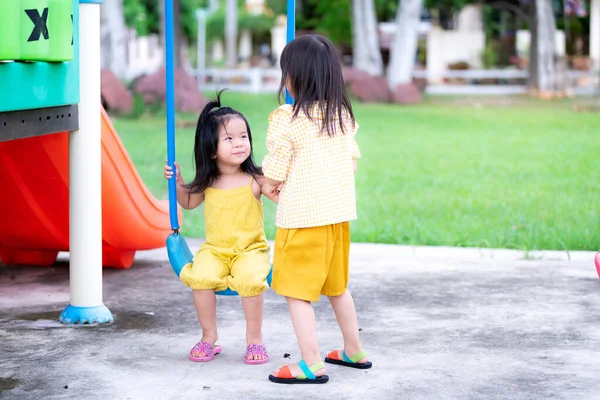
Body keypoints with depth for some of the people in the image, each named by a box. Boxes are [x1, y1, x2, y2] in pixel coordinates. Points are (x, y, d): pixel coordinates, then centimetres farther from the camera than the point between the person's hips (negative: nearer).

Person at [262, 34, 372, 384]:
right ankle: (354, 351, 31)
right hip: (339, 212, 8)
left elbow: (273, 176, -10)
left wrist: (268, 188, 11)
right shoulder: (343, 115, 7)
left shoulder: (288, 119, -14)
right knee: (337, 286, 21)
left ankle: (312, 365, -2)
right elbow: (352, 163, 12)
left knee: (297, 291, 0)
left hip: (303, 218, -8)